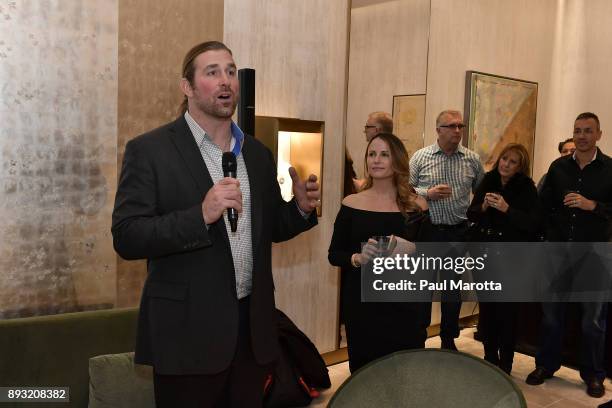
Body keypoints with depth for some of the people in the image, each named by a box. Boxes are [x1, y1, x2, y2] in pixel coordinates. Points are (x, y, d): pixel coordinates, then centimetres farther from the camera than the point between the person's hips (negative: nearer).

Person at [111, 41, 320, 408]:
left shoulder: (258, 153, 9)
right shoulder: (149, 150, -7)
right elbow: (126, 238, -14)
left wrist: (301, 208, -4)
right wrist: (202, 214, -26)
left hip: (254, 328, 5)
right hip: (187, 331, -5)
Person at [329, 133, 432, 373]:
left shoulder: (416, 206, -1)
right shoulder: (351, 204, 0)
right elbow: (334, 255, 4)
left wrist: (411, 250, -17)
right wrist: (357, 258, -16)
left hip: (405, 307, 0)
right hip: (361, 307, 1)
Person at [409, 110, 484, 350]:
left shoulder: (472, 159, 3)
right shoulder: (420, 157, -2)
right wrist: (427, 194, -17)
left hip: (458, 233, 2)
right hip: (426, 231, -2)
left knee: (453, 290, 12)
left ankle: (448, 342, 28)